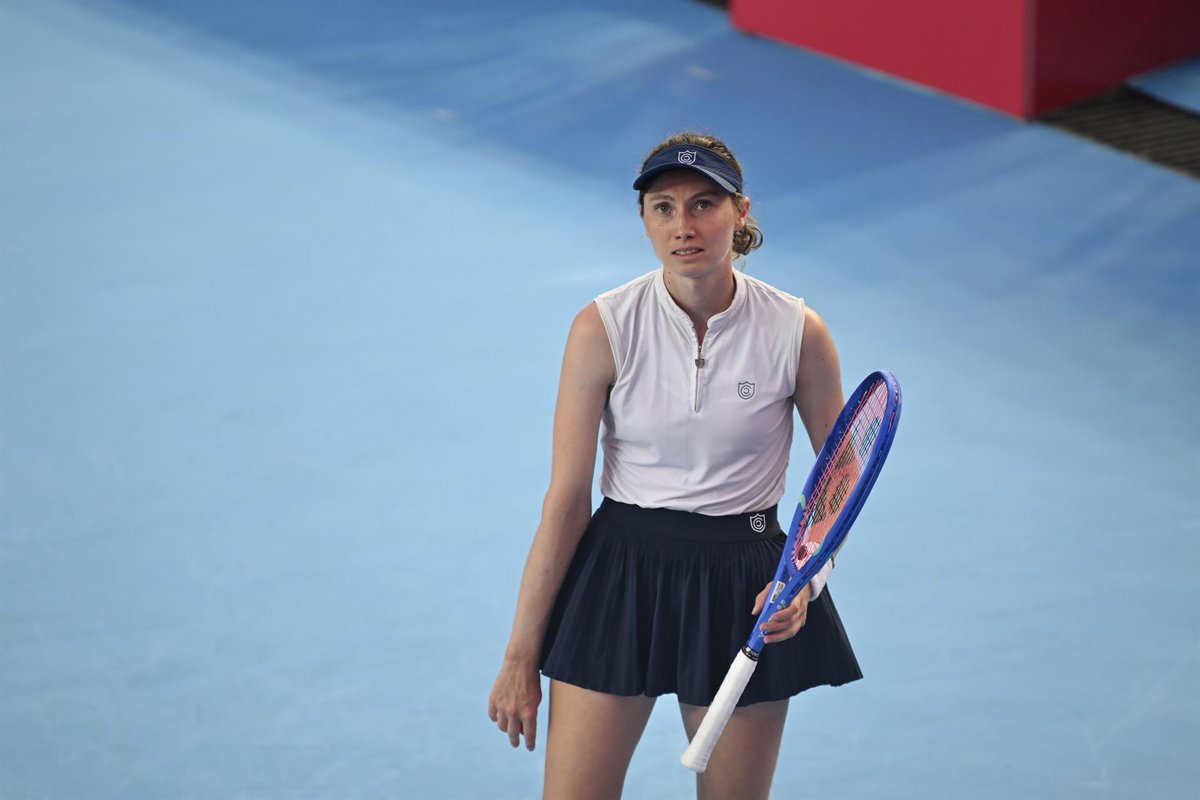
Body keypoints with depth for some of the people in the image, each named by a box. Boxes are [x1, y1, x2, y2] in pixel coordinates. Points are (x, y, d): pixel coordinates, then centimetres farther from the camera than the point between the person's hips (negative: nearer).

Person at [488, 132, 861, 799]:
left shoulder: (797, 332, -8)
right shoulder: (603, 329, -9)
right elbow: (566, 500, -5)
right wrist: (521, 655, -5)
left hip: (745, 592, 1)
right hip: (620, 572, 0)